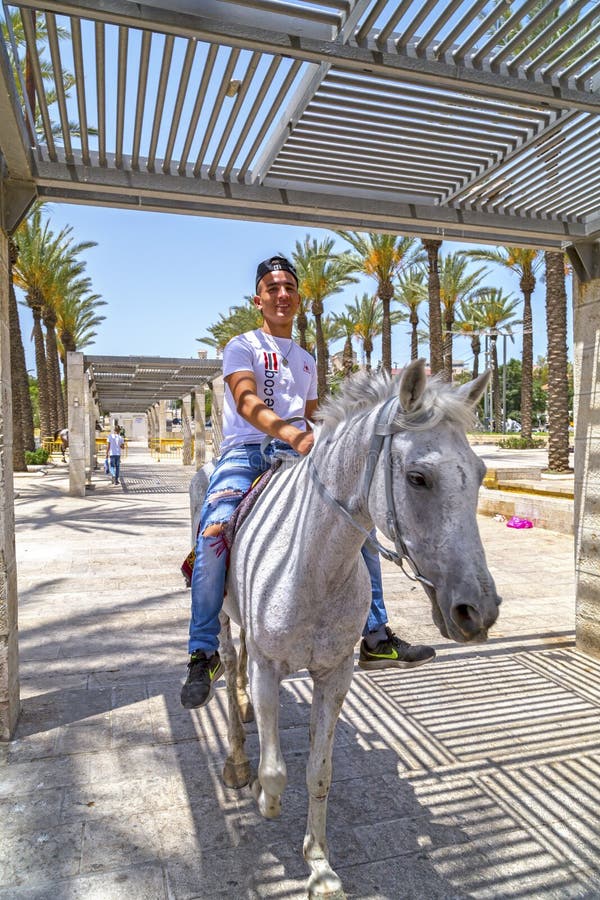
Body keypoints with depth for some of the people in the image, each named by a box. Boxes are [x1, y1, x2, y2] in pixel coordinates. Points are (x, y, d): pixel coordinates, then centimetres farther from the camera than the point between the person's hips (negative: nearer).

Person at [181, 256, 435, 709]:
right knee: (215, 531, -31)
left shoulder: (307, 361, 23)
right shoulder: (243, 346, 3)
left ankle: (376, 637, 1)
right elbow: (247, 402, -17)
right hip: (245, 453, -5)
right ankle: (203, 654, -15)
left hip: (297, 457, 5)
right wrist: (292, 434, -36)